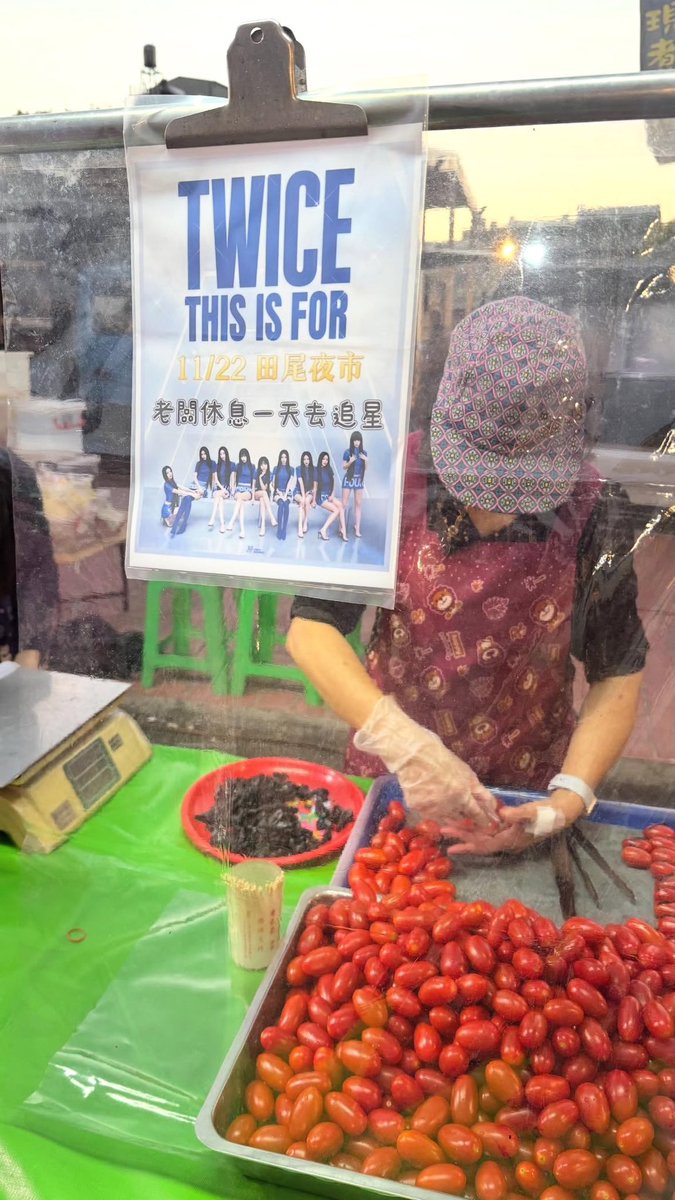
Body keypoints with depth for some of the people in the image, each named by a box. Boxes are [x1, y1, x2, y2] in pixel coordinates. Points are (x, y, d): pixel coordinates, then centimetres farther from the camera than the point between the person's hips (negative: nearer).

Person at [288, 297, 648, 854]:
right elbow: (312, 627, -21)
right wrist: (405, 745, -34)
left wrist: (566, 802, -21)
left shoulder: (592, 515, -18)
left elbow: (617, 673, -9)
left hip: (524, 788, 0)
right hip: (390, 769, 0)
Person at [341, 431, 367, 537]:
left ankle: (357, 528, 7)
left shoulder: (363, 453, 2)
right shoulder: (348, 452, -7)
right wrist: (350, 461, -19)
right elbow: (344, 467, -1)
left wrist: (366, 460, -11)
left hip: (359, 480, 3)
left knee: (358, 504, 4)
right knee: (344, 504, -2)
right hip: (348, 479, -3)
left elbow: (365, 468, 7)